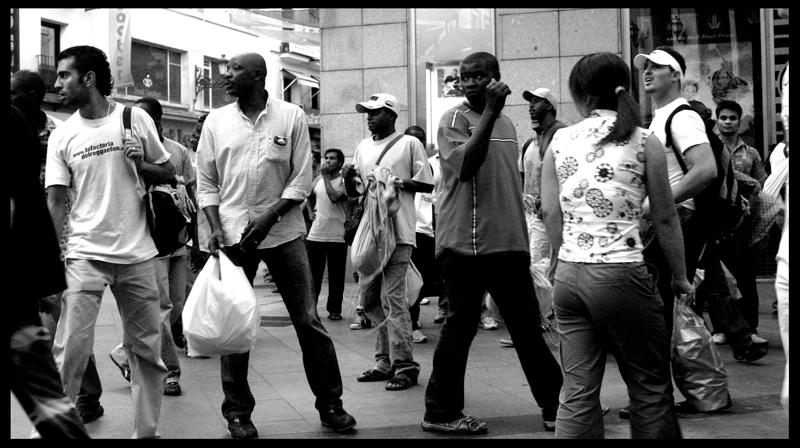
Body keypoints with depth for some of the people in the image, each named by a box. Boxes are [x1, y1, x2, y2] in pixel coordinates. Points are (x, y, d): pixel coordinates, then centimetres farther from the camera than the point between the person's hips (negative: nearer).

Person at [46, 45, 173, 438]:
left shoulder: (135, 119, 3)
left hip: (137, 255, 1)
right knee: (70, 350, -7)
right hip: (85, 255, -1)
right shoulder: (61, 136, 3)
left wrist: (141, 164, -10)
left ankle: (146, 430, 20)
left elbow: (169, 173, 11)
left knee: (146, 351, 8)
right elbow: (55, 201, 0)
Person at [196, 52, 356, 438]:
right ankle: (237, 412, 15)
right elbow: (206, 183, 8)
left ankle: (330, 404, 13)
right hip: (232, 235, 1)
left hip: (283, 232, -1)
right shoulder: (216, 121, 6)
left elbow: (301, 180, -2)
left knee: (308, 320, 0)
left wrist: (268, 218, -13)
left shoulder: (292, 117, 0)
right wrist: (216, 229, -5)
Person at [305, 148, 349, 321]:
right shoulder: (318, 180, 10)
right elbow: (309, 198, 29)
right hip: (315, 235, 4)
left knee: (336, 277, 3)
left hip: (337, 237, -4)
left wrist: (325, 176, -15)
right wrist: (310, 212, 11)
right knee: (312, 274, 8)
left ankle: (334, 309, 12)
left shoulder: (344, 182, -5)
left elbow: (334, 197, -24)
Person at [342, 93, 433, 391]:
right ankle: (386, 361, 21)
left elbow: (428, 185, -2)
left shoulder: (409, 144, -1)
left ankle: (404, 366, -3)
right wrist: (348, 178, -1)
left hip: (398, 232, -7)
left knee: (392, 297, -10)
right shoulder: (363, 147, 17)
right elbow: (353, 193, 19)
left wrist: (399, 182, -15)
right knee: (368, 296, 9)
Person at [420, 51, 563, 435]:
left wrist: (522, 237, 19)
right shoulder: (454, 120, -4)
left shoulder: (507, 124, 16)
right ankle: (441, 413, 12)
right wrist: (490, 111, -23)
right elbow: (465, 165, -23)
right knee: (461, 324, 0)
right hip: (465, 244, -6)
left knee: (527, 326, 10)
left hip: (509, 244, 7)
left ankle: (553, 406, 19)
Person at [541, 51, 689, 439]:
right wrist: (680, 277, 11)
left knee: (578, 392, 8)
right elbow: (665, 218, 1)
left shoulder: (559, 141, 6)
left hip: (568, 275, 4)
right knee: (650, 389, 11)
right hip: (621, 273, -3)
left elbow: (550, 213, 4)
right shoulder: (644, 141, -2)